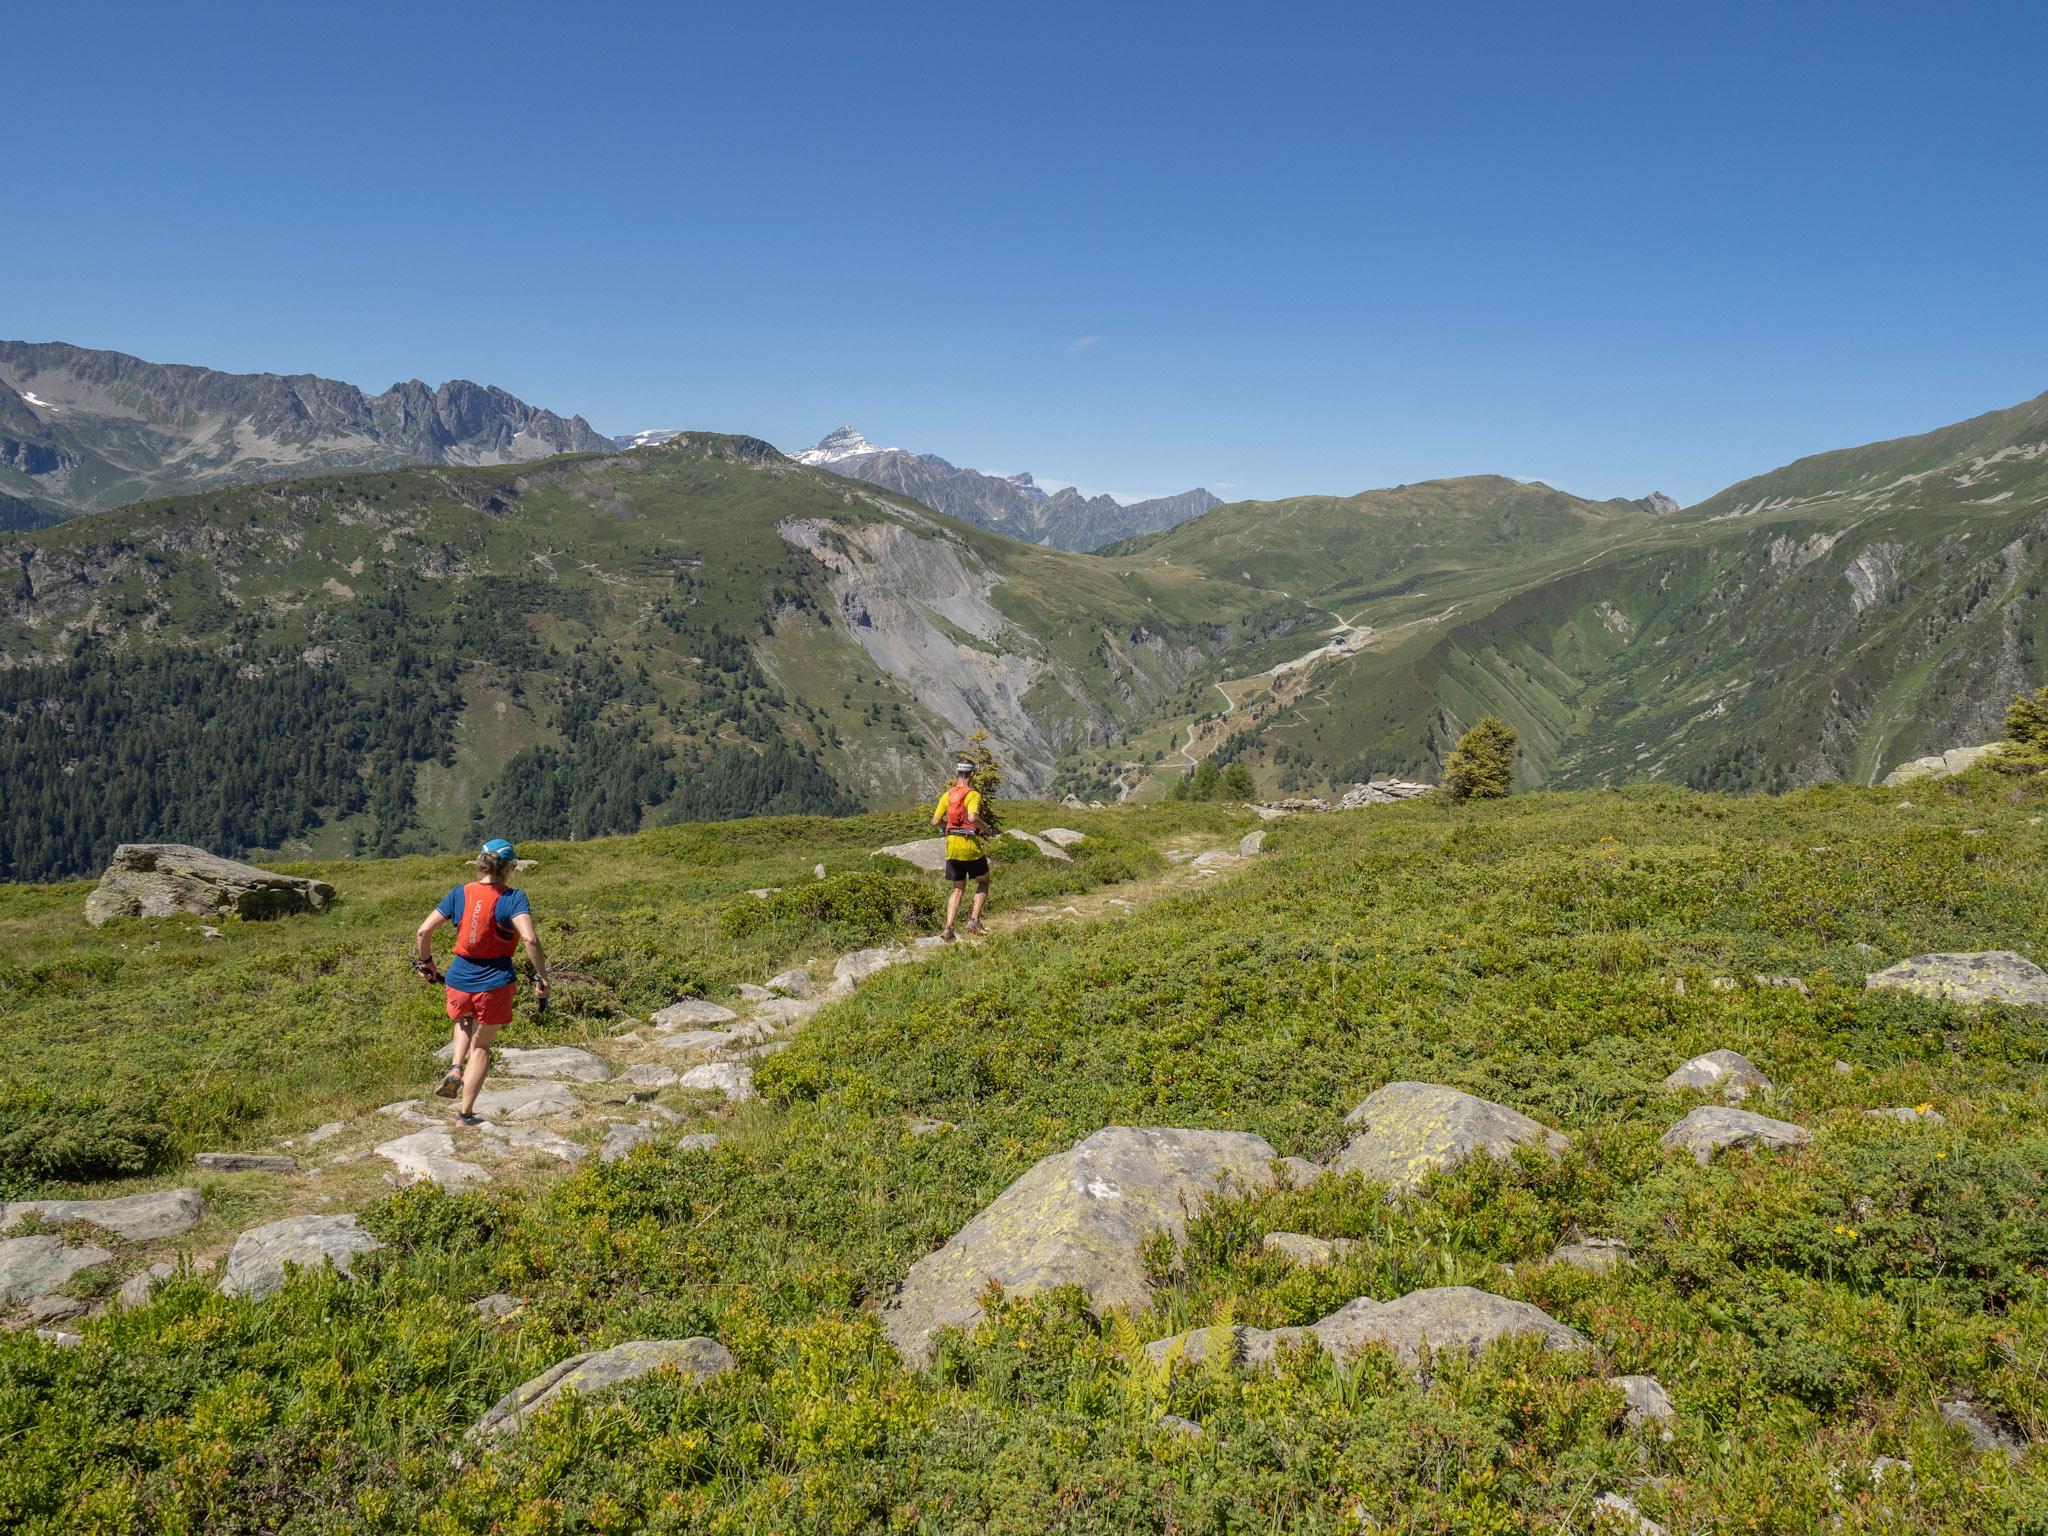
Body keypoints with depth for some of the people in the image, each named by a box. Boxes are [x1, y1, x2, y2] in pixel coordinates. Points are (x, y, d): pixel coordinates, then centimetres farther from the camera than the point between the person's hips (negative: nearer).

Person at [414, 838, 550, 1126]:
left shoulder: (459, 894, 0)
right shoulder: (513, 898, -11)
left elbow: (424, 931, 1)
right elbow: (530, 939, -24)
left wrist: (426, 961, 17)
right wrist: (541, 976, -16)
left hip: (459, 980, 3)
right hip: (495, 983, -3)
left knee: (465, 1023, 35)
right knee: (481, 1046, 15)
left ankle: (455, 1068, 10)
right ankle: (465, 1113, 17)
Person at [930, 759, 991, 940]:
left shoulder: (947, 795, 5)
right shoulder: (973, 794, -10)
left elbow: (935, 821, 3)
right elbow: (972, 817, -27)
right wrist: (985, 827, -9)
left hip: (952, 846, 5)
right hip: (970, 844, -5)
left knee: (958, 889, 15)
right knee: (983, 882, 17)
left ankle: (948, 928, 3)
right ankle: (974, 920, 5)